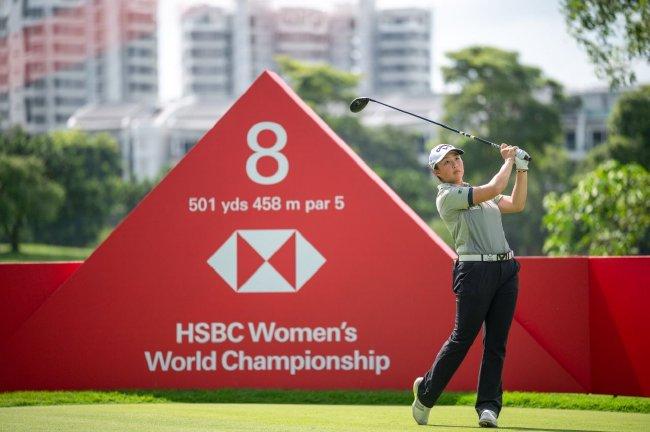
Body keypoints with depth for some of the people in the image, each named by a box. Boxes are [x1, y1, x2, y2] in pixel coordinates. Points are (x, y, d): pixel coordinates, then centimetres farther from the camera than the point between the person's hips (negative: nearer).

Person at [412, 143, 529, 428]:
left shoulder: (477, 194, 22)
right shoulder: (447, 196, -5)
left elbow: (517, 204, 20)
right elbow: (494, 189, -13)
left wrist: (522, 169, 13)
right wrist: (508, 161, 1)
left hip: (506, 270, 7)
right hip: (474, 271, -7)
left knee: (496, 342, 0)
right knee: (462, 339, -5)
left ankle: (488, 406, 1)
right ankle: (425, 393, 12)